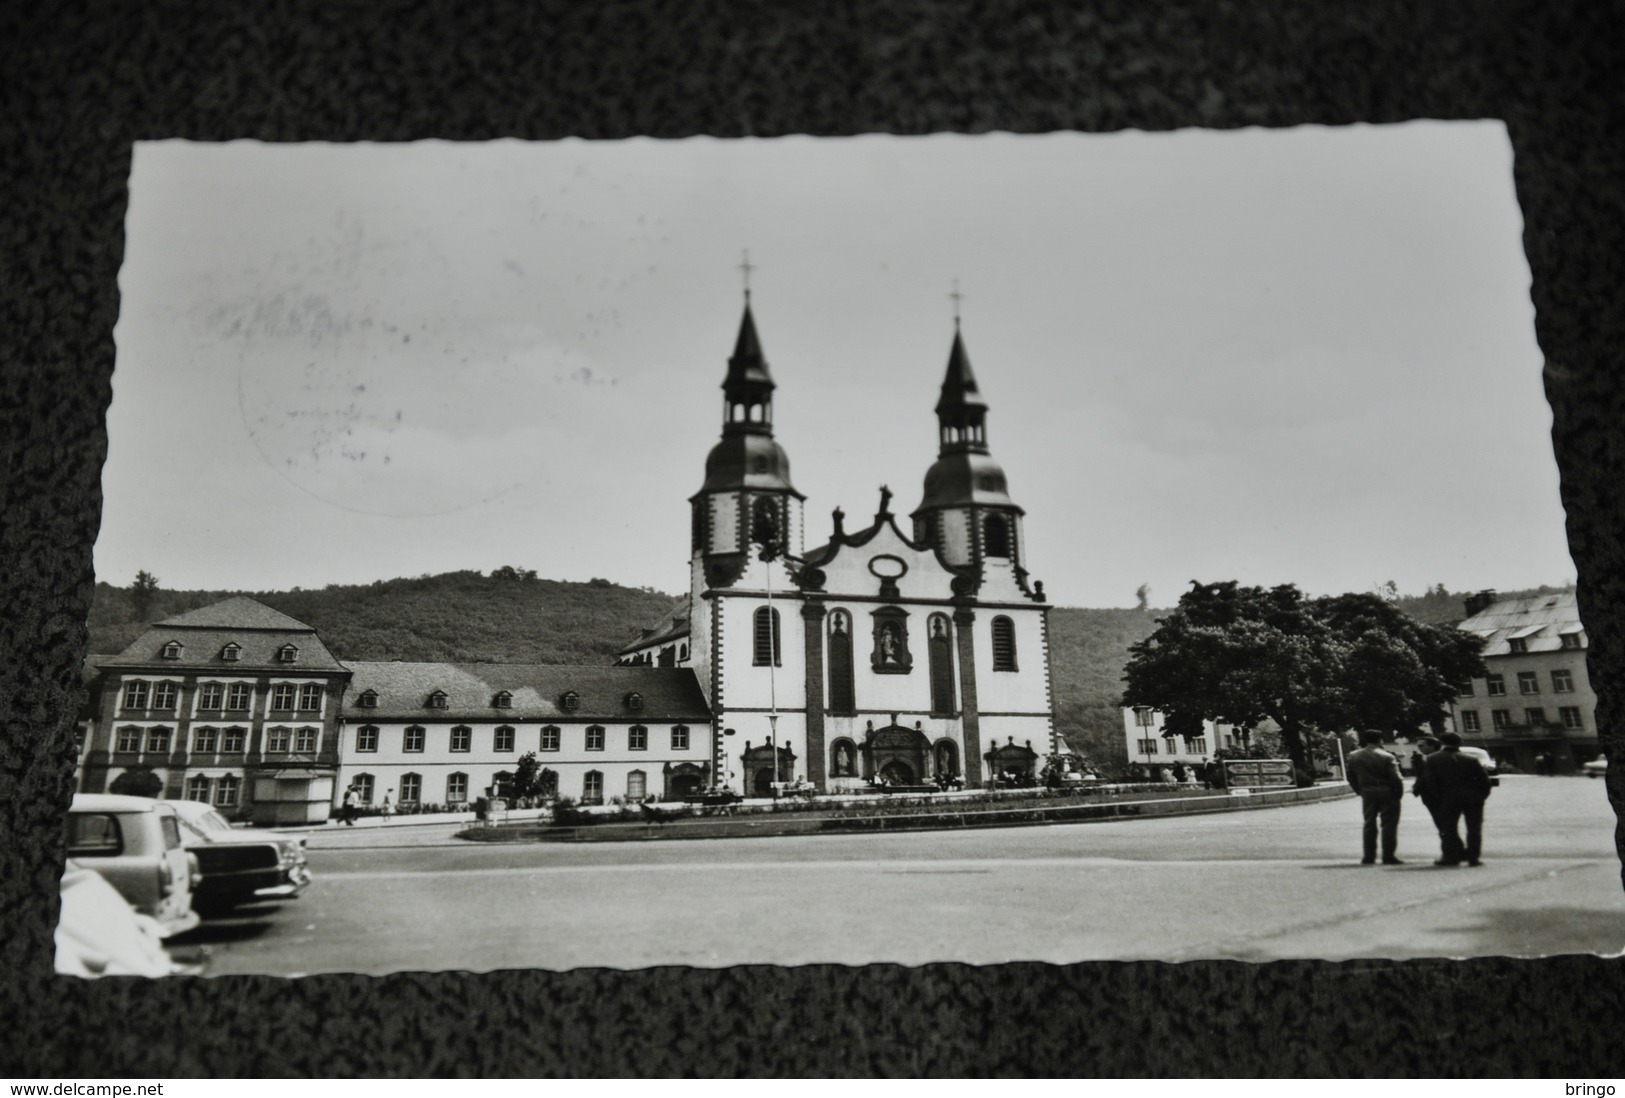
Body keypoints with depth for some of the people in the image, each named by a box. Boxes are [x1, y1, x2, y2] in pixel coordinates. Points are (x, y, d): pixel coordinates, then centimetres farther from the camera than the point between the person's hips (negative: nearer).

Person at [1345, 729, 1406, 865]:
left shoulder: (1353, 756, 1)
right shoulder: (1387, 757, -13)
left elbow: (1351, 777, 6)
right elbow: (1396, 778, -13)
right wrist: (1399, 793, 1)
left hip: (1367, 794, 4)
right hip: (1387, 794, -4)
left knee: (1369, 824, 12)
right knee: (1389, 825, 3)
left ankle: (1368, 857, 12)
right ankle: (1388, 856, 2)